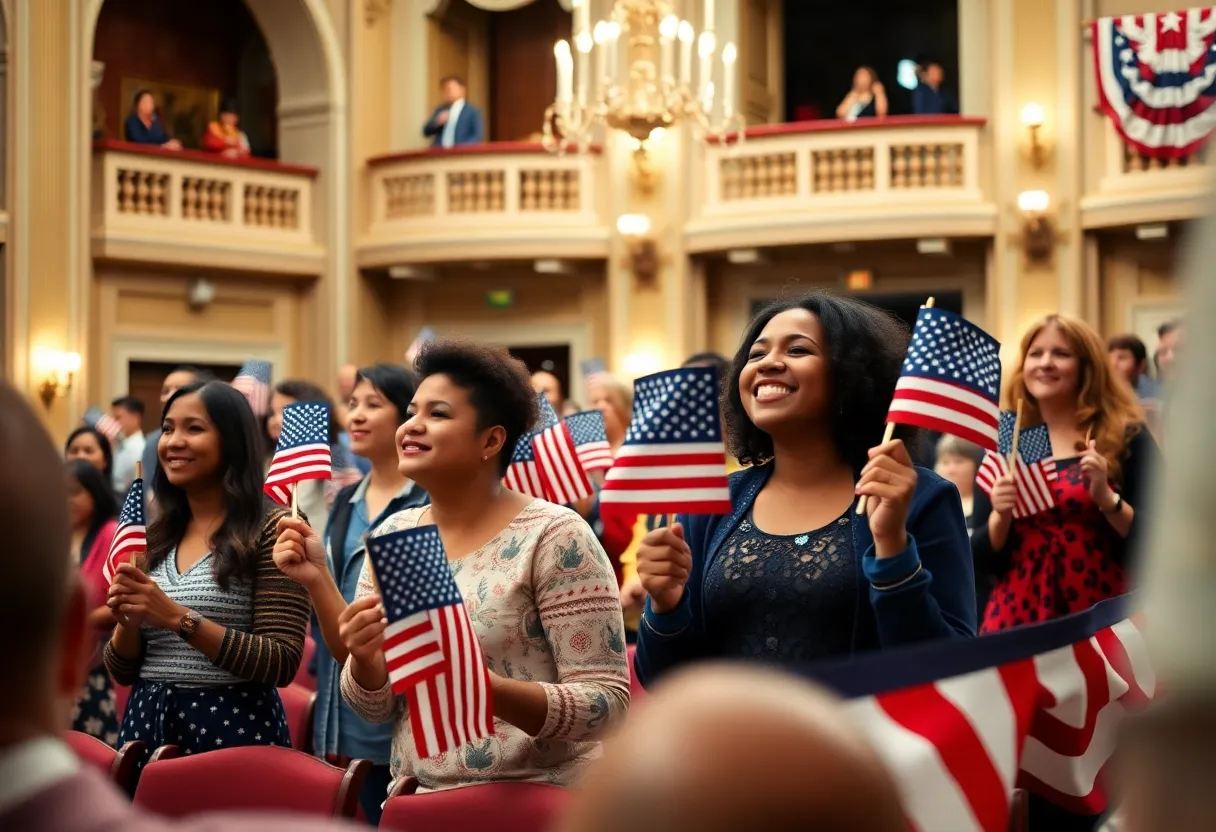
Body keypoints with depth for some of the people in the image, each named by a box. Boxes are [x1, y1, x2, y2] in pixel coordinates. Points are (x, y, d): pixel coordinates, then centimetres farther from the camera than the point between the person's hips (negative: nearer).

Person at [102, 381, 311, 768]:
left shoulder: (272, 529, -9)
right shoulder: (154, 538, 9)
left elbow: (281, 664, -15)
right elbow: (122, 671, 11)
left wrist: (178, 618, -20)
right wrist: (128, 622, -9)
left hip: (234, 732, -5)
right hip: (148, 727, 5)